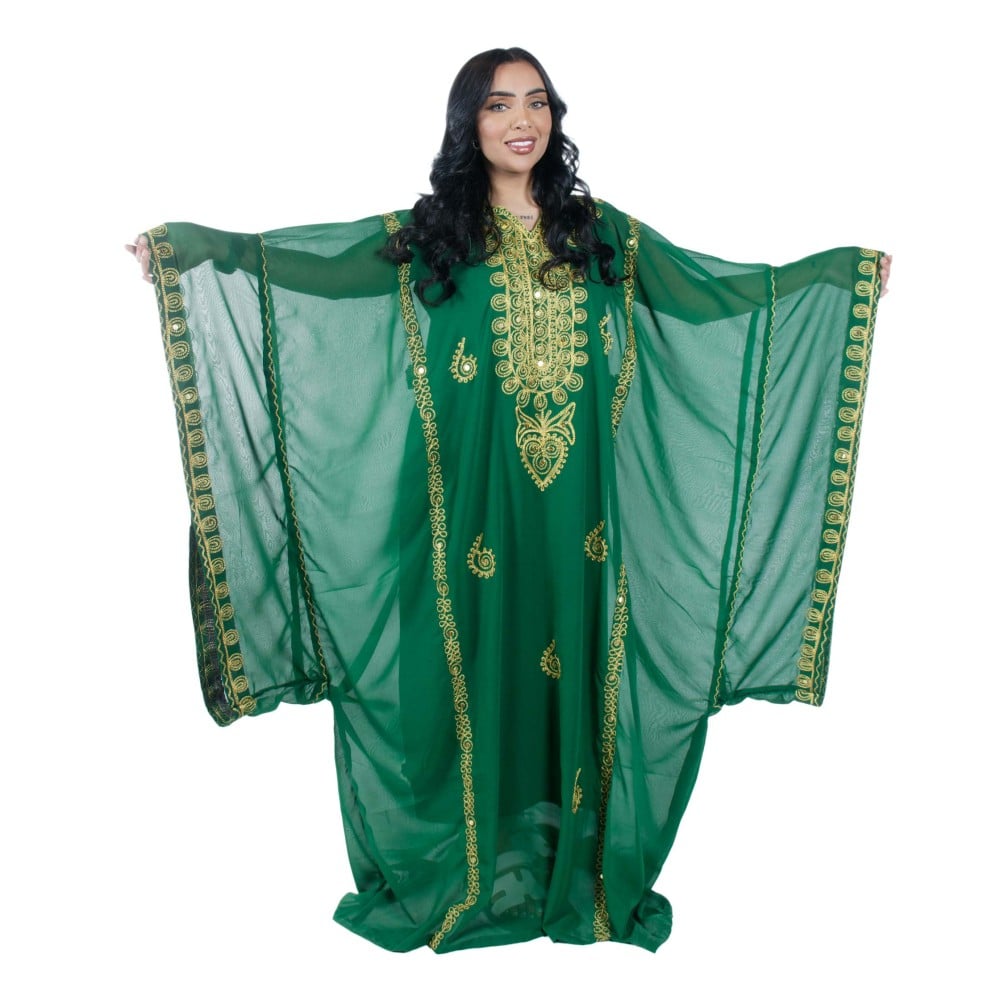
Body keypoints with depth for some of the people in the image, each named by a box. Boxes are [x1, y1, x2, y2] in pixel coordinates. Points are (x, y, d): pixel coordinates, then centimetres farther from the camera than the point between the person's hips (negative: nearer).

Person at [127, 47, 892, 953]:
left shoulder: (602, 231, 9)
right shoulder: (424, 235, 4)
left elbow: (720, 288, 12)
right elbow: (304, 260, -2)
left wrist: (849, 267, 12)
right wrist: (189, 247, -12)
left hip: (576, 507, 2)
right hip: (470, 508, -1)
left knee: (570, 661, 8)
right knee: (471, 666, 5)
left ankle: (573, 864, 28)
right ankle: (471, 867, 26)